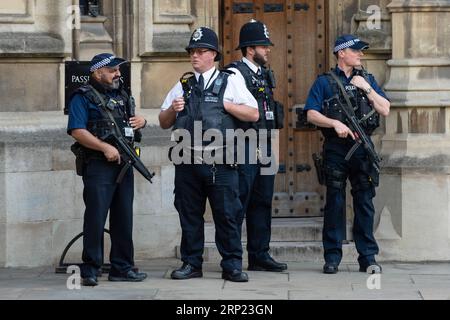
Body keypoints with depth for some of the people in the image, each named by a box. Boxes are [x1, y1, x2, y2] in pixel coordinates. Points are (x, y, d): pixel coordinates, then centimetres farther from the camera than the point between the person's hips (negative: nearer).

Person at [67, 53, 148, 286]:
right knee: (96, 217, -7)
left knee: (123, 218, 9)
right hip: (98, 167, -7)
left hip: (124, 165, 7)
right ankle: (90, 270, -3)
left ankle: (122, 267, 16)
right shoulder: (83, 98, -4)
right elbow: (77, 131, -15)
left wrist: (141, 122, 6)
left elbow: (128, 125, 30)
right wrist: (105, 147, -21)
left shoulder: (121, 96, 19)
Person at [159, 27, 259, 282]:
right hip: (187, 163, 3)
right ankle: (191, 264, 14)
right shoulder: (182, 86, 18)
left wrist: (225, 105, -6)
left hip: (220, 164, -3)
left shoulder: (229, 83, 9)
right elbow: (163, 123, 20)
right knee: (189, 216, 6)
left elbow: (253, 114, 2)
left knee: (227, 215, -3)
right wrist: (172, 109, 0)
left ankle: (232, 266, 2)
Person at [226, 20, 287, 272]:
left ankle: (259, 255, 15)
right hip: (244, 147, -9)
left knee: (262, 202, 10)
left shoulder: (265, 75, 18)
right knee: (239, 202, -6)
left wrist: (269, 145, 19)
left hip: (264, 146, 9)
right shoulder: (236, 73, -9)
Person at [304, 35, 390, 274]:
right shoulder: (324, 82, 5)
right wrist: (335, 123, -17)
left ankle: (368, 258, 5)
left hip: (363, 147, 2)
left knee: (365, 203, 2)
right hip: (335, 149, -2)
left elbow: (385, 110, 7)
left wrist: (367, 88, -3)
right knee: (335, 204, 0)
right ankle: (332, 258, 5)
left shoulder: (367, 79, 15)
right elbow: (311, 114, -4)